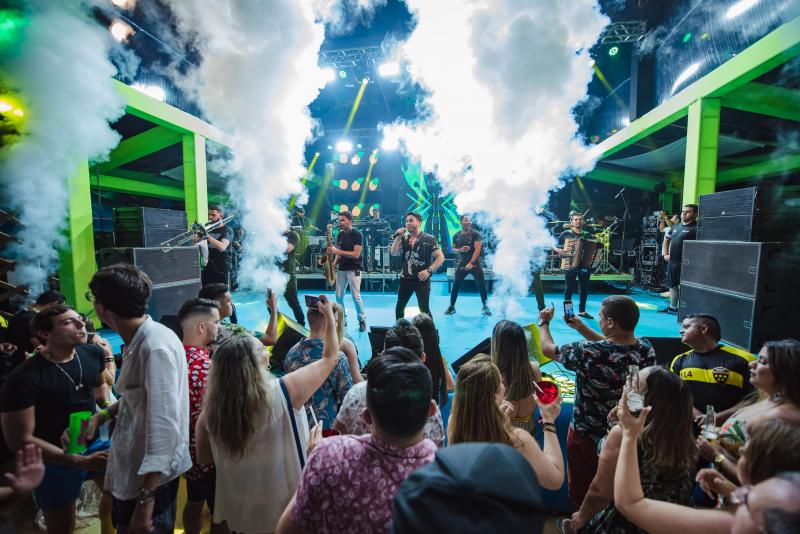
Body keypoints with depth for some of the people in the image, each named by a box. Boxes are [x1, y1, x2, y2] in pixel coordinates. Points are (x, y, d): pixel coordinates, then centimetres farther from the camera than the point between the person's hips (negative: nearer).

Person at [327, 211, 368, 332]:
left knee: (356, 297, -5)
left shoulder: (357, 234, -10)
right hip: (341, 269, 6)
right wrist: (334, 263, -3)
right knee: (339, 296, 7)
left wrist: (337, 251, -22)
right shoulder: (340, 234, 9)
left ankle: (362, 320, 11)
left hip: (353, 270, -6)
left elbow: (356, 254, -19)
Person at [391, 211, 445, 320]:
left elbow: (441, 257, -11)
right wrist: (398, 237, -9)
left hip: (421, 279, -5)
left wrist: (429, 270, -20)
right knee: (399, 307, 16)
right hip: (405, 278, 5)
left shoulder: (429, 239, -8)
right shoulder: (404, 238, 7)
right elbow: (393, 253, 0)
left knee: (424, 310, -5)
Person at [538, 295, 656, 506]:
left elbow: (548, 348, -16)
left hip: (587, 435, -5)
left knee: (583, 489, 22)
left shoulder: (587, 352, -33)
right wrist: (580, 327, 10)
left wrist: (544, 322, 2)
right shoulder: (646, 349, -16)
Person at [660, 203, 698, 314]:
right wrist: (665, 254, 16)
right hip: (672, 262, 8)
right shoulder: (676, 227, 15)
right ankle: (672, 307, 26)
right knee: (672, 285, 15)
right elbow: (666, 239, 26)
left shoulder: (696, 228, -8)